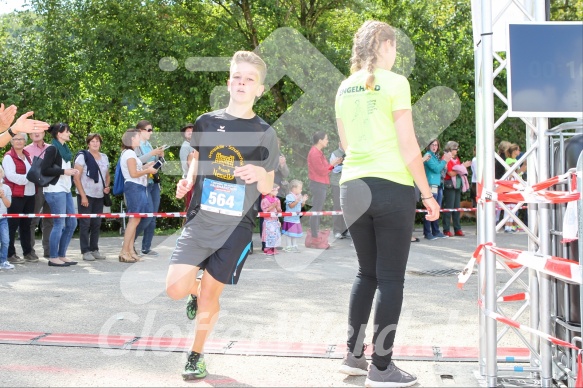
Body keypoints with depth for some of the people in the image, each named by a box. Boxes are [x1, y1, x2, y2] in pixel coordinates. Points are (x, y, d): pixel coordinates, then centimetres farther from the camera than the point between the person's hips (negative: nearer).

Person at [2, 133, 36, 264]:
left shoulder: (27, 155, 17)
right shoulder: (8, 157, -5)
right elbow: (11, 176, -15)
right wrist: (28, 178, -19)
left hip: (29, 195, 7)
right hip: (16, 195, -7)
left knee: (26, 224, 12)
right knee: (12, 225, -1)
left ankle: (28, 252, 19)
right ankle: (10, 254, 4)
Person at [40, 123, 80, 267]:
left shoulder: (65, 149, 16)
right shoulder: (52, 149, -9)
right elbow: (44, 170, -17)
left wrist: (71, 172, 6)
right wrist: (64, 171, -17)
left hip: (65, 190, 9)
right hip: (55, 191, -9)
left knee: (72, 223, 9)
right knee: (59, 224, -5)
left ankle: (62, 255, 18)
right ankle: (53, 258, 5)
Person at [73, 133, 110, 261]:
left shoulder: (104, 157, 12)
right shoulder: (83, 156, -4)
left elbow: (107, 176, 23)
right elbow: (76, 178, -9)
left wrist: (107, 186, 2)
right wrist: (83, 196, -14)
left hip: (99, 196, 5)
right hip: (86, 195, -5)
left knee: (97, 224, 8)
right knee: (85, 223, -1)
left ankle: (94, 249, 16)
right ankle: (85, 251, 3)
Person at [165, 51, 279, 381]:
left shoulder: (265, 133, -2)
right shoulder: (207, 122, 2)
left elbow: (268, 188, 2)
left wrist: (260, 174, -21)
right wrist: (188, 180, -2)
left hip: (237, 226, -1)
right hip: (200, 220, 2)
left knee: (210, 296, 3)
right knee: (176, 288, -9)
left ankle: (197, 356, 27)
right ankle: (196, 290, 29)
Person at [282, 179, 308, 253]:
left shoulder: (299, 196, 10)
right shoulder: (289, 196, -15)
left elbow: (301, 205, 16)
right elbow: (291, 205, -23)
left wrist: (303, 200, 1)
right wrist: (297, 200, -30)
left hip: (296, 218, 8)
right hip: (289, 218, -8)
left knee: (296, 232, 13)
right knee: (289, 233, -2)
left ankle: (294, 246, 21)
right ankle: (288, 246, 5)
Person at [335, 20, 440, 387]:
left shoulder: (345, 88, 12)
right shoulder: (395, 82, -6)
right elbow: (408, 146, -9)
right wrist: (427, 194, -2)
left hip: (353, 188, 6)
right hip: (392, 187, -6)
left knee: (367, 273, 18)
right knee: (391, 278, 1)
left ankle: (354, 355, 22)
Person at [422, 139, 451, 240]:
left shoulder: (436, 156, 18)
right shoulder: (428, 156, -6)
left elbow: (441, 169, 18)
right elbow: (436, 169, -15)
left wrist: (446, 160, 6)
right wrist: (445, 160, -6)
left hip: (438, 185, 9)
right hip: (431, 186, -9)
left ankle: (436, 232, 18)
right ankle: (427, 233, -4)